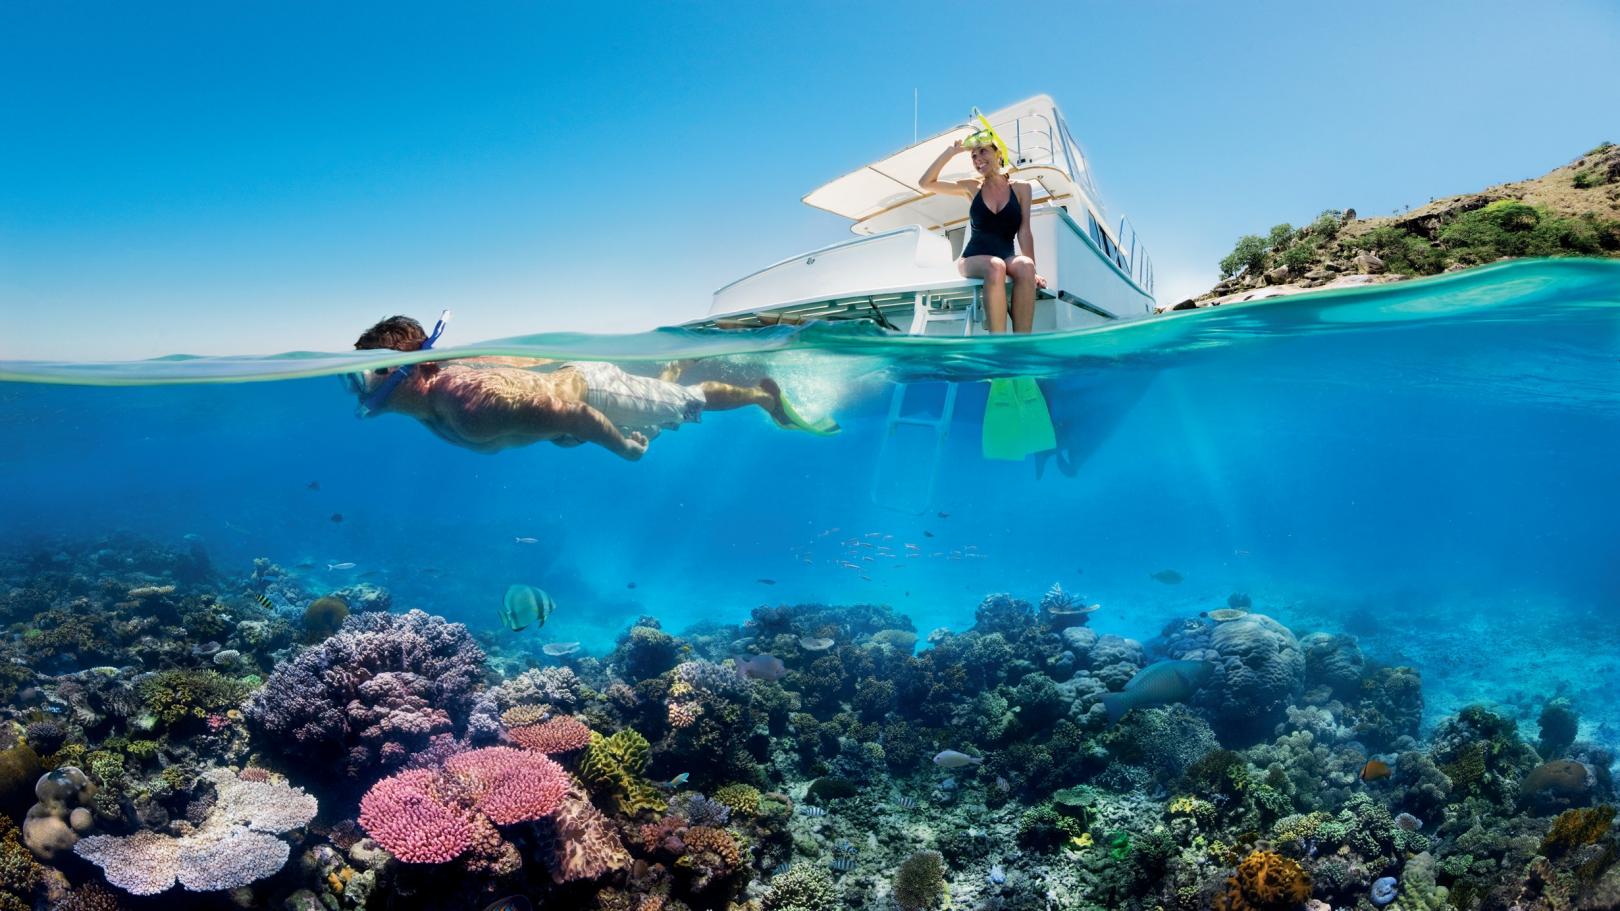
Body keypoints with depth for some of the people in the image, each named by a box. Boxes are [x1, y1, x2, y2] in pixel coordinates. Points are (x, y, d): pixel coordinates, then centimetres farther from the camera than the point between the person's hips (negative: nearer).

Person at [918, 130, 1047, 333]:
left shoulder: (1021, 188, 11)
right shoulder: (972, 187, 13)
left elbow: (1024, 232, 2)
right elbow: (926, 183, 8)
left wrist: (1032, 269, -10)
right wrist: (951, 152, 6)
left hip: (1007, 259, 1)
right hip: (974, 259, 0)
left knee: (1024, 267, -35)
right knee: (995, 267, -37)